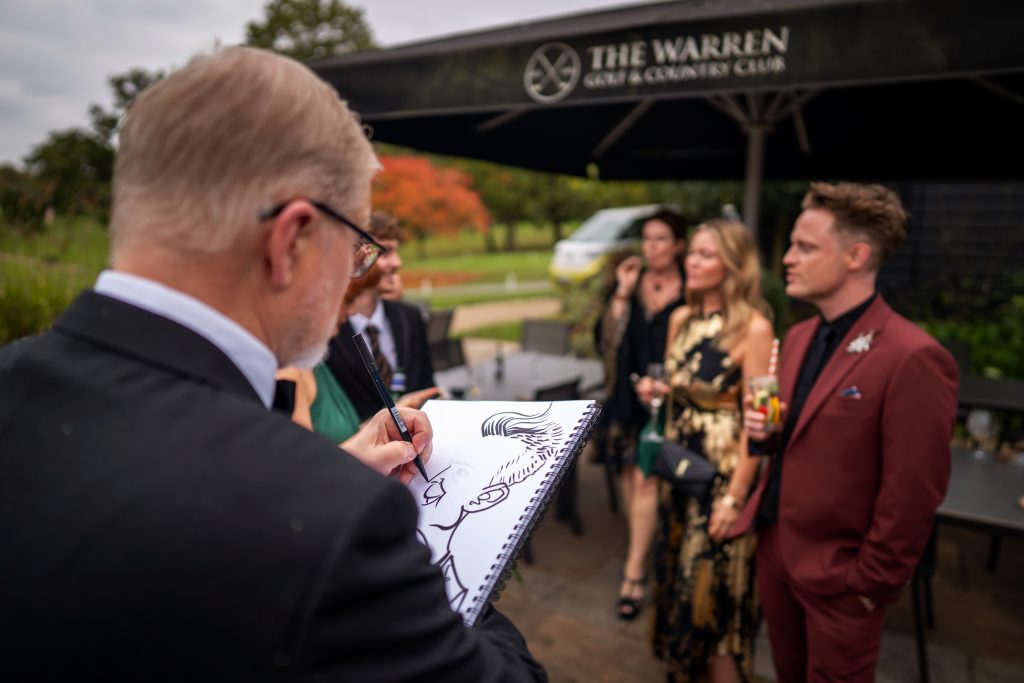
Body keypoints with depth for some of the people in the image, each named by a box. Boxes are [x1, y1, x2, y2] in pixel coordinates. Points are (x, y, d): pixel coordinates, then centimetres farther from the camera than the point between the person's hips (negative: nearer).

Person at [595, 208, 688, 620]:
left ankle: (634, 573, 0)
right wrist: (622, 294, -13)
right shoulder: (628, 281, 3)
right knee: (631, 470, 15)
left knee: (646, 478, -8)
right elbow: (607, 337, -4)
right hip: (629, 392, 4)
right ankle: (641, 546, 35)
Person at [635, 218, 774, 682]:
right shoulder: (680, 318, 4)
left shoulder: (753, 326, -17)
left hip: (723, 472, -7)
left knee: (715, 583, 6)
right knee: (678, 575, 19)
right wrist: (655, 391, -7)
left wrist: (735, 496, -17)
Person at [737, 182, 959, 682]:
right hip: (774, 549, 7)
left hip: (837, 572, -7)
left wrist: (870, 583, -13)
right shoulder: (799, 336, 5)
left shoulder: (913, 357, -22)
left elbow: (913, 494, -19)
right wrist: (764, 430, -5)